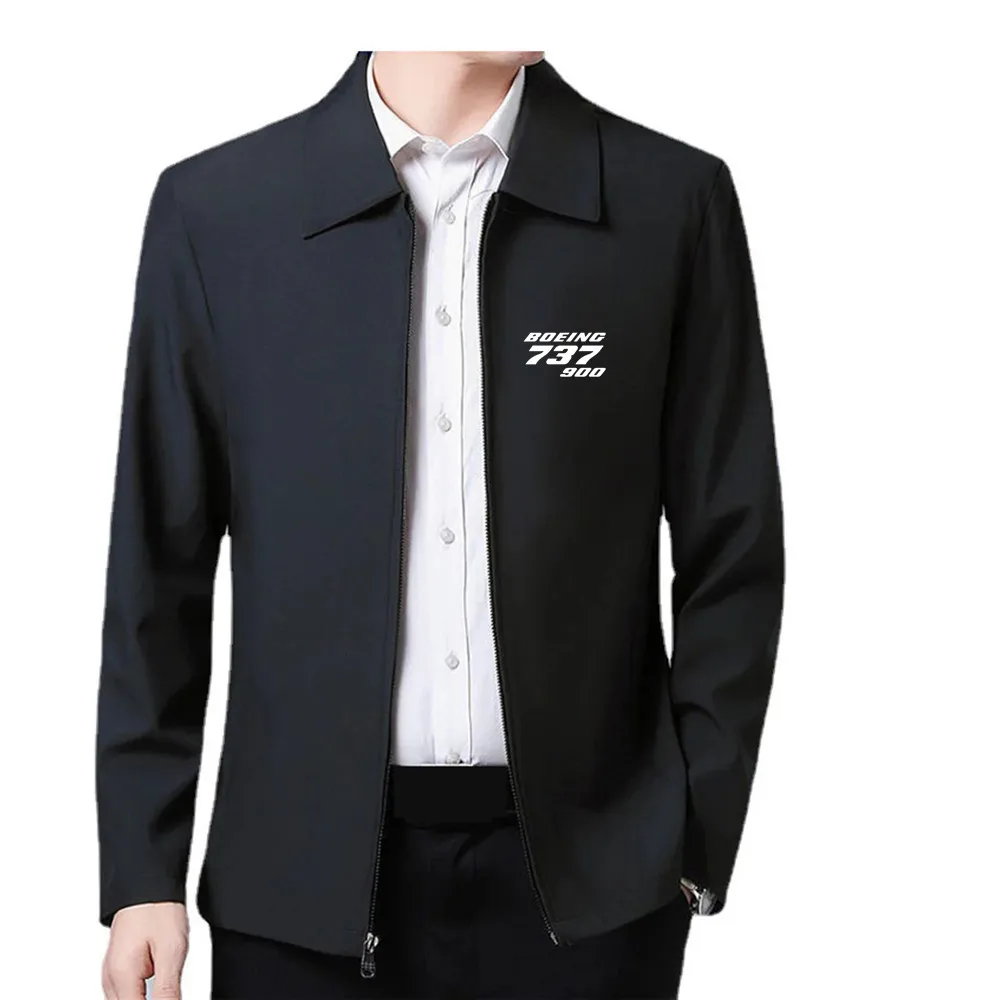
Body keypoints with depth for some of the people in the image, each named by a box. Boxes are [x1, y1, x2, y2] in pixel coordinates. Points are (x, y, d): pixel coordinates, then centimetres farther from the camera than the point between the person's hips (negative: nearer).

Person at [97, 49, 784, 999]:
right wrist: (142, 868, 0)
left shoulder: (675, 198, -1)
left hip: (584, 874, 0)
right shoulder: (213, 210, -1)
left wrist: (695, 842, -1)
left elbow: (730, 553, 1)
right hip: (306, 880, 0)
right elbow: (159, 569, 2)